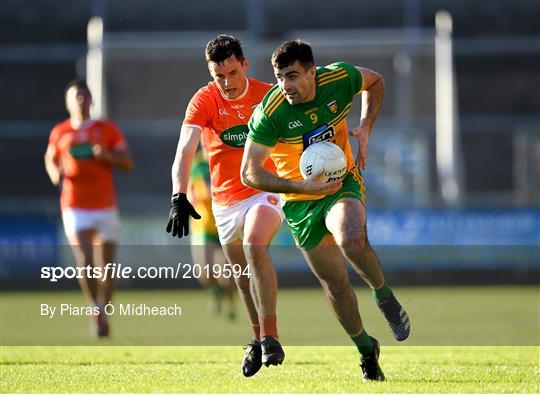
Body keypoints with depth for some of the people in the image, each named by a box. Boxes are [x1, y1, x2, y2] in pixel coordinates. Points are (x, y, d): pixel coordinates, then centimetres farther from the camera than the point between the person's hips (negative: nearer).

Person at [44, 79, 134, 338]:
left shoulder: (107, 129, 3)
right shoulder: (59, 132, 5)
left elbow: (128, 164, 2)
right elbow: (50, 159, 22)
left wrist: (108, 155, -18)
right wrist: (55, 173, 0)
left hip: (106, 208, 1)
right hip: (75, 208, -1)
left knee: (107, 265, 2)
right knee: (85, 262, -17)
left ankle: (103, 314, 20)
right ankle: (96, 309, 2)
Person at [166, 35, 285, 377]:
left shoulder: (268, 95, -7)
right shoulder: (204, 100, -11)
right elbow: (185, 150, -23)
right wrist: (179, 197, -36)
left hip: (265, 191, -2)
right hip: (225, 201, 2)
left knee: (255, 244, -29)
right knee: (243, 273, 11)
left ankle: (270, 335, -24)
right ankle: (257, 339, 35)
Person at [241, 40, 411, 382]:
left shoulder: (340, 78, -15)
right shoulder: (269, 114, -22)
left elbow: (375, 82, 9)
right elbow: (250, 174, -21)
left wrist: (366, 128, -4)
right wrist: (301, 186, -29)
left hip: (343, 184, 0)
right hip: (300, 201, 0)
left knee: (352, 240, -34)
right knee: (334, 283, 6)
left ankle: (385, 296, -5)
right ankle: (365, 348, 30)